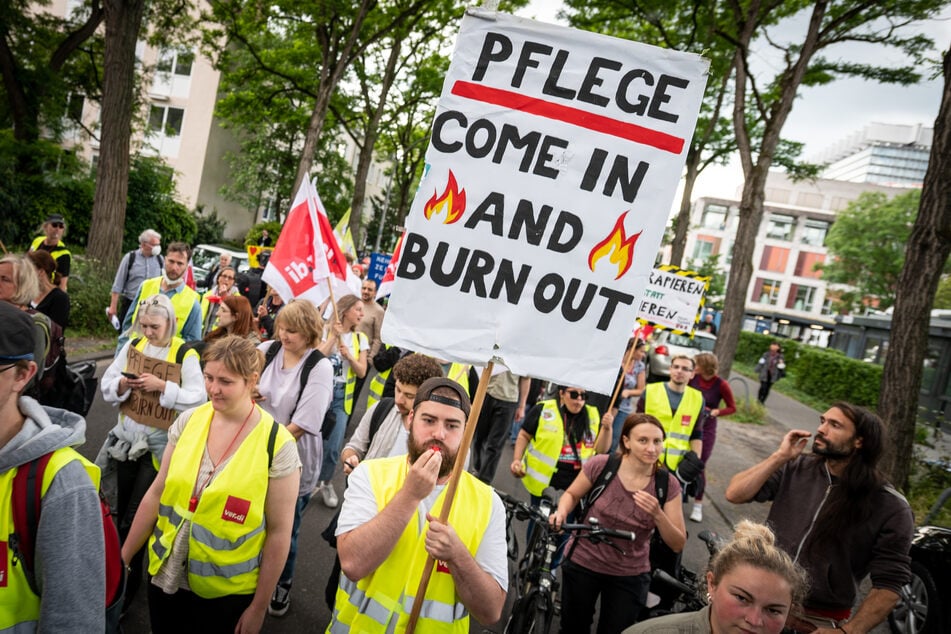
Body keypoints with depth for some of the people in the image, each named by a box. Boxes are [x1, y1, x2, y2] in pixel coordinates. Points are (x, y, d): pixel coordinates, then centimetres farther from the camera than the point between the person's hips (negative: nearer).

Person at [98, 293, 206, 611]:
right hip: (127, 437, 5)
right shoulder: (132, 346, 0)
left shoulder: (185, 355, -13)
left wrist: (162, 386, -25)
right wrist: (122, 385, -18)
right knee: (122, 509, 17)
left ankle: (128, 580, 21)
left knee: (136, 515, 2)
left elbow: (198, 399, -18)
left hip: (160, 443, -4)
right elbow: (106, 386, 4)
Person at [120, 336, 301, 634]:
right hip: (166, 576, 4)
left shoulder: (277, 444, -17)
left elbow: (279, 532, -12)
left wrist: (259, 606, -7)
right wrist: (124, 557, 8)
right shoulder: (188, 421, -5)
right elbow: (156, 493, 4)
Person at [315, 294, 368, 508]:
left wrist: (349, 356, -12)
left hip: (342, 396, 3)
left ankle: (325, 482, 22)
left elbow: (362, 372, 4)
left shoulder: (360, 338, 7)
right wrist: (334, 336, -18)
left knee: (334, 446, -1)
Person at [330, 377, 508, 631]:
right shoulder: (370, 475, -14)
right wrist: (410, 495, -30)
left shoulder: (487, 502, -13)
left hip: (437, 627, 1)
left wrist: (456, 555, -29)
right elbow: (353, 564, -25)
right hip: (358, 625, 0)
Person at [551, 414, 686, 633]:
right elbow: (572, 494, 0)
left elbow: (678, 544, -11)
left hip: (629, 577, 1)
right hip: (582, 564, 0)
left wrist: (657, 514, -29)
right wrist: (562, 512, -21)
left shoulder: (668, 485, -14)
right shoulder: (601, 465, -18)